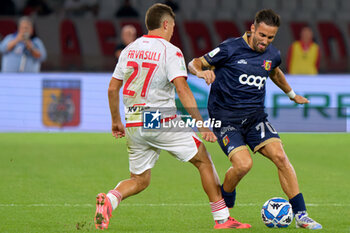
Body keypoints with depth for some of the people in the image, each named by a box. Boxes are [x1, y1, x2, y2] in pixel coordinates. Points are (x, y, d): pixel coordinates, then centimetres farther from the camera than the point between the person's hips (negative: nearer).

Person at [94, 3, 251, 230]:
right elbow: (182, 89, -17)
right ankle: (222, 219, 10)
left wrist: (116, 121, 26)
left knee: (140, 180, 16)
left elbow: (112, 88, 14)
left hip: (134, 125, 5)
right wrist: (203, 126, -17)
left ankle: (109, 199, -15)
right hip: (162, 122, -5)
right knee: (203, 160, 11)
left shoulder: (129, 49, 11)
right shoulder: (170, 51, -7)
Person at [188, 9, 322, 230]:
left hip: (255, 116, 5)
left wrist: (292, 94, 43)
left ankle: (301, 215, -7)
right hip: (225, 118, -5)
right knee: (243, 163, -23)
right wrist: (202, 71, -28)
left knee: (280, 157, -14)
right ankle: (223, 204, 8)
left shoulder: (272, 55, 5)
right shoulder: (231, 49, -11)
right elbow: (194, 63, -5)